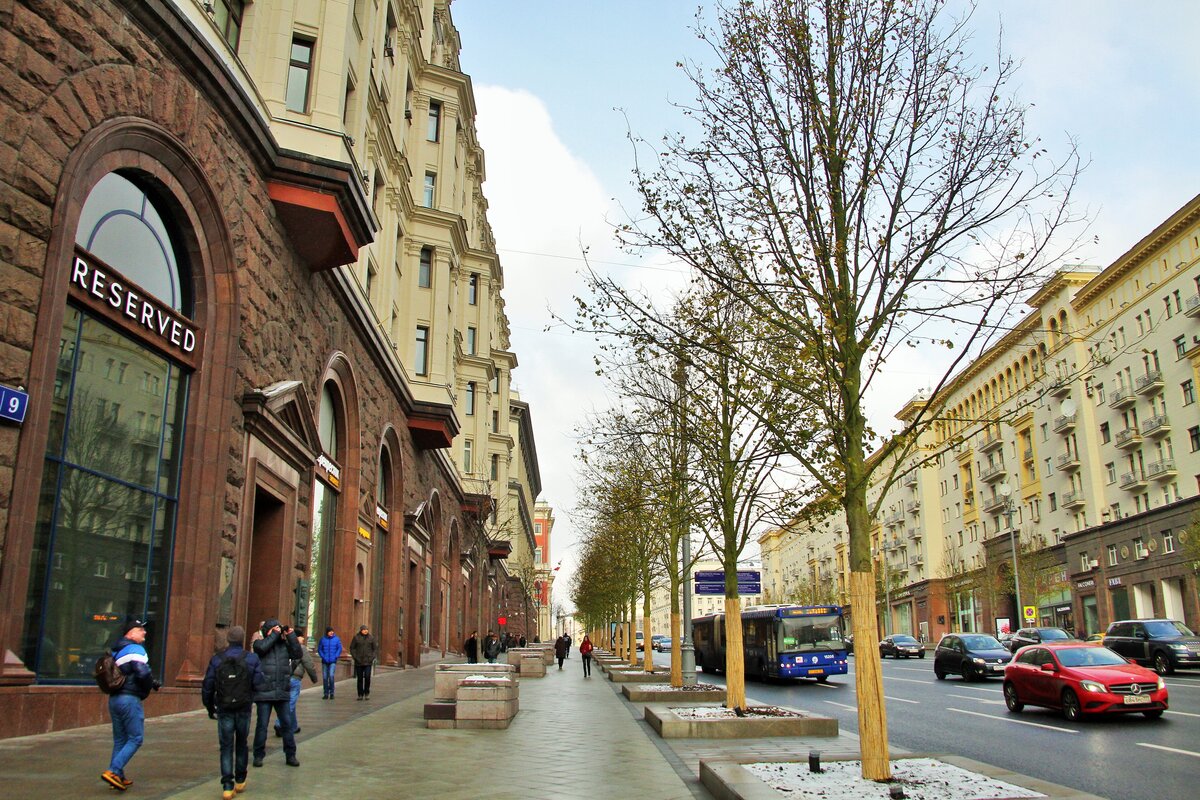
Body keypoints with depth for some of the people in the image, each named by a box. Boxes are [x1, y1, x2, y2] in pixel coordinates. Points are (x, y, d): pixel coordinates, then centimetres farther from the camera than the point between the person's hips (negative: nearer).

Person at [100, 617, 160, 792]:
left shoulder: (115, 651, 18)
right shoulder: (136, 649, -11)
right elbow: (143, 673, -22)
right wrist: (151, 686, -2)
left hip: (114, 698, 9)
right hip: (130, 699, -9)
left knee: (120, 739, 15)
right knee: (135, 739, -2)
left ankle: (118, 776, 18)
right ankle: (113, 771, -11)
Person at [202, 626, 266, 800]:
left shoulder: (217, 659, -3)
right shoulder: (251, 658, -6)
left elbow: (207, 687, -1)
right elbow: (260, 684, -11)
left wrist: (210, 708, 12)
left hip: (224, 709, 0)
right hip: (244, 709, 0)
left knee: (226, 747, 5)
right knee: (241, 744, 17)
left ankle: (227, 786, -3)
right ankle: (240, 781, 28)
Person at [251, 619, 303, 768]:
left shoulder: (284, 644, 10)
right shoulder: (259, 643, 1)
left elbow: (298, 654, -2)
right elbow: (262, 647, -22)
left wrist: (291, 636, -7)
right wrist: (275, 634, -16)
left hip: (282, 693, 3)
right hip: (264, 693, -3)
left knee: (287, 724, 6)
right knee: (262, 724, 3)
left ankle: (290, 755, 15)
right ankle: (259, 755, 17)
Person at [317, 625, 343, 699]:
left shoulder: (336, 639, -1)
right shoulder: (323, 639, 1)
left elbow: (339, 649, 2)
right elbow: (319, 649, 6)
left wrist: (335, 657, -9)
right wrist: (323, 657, -6)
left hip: (333, 661, -2)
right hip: (325, 662, 2)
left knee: (331, 675, -16)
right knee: (325, 677, 5)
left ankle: (331, 692, -2)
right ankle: (326, 694, 16)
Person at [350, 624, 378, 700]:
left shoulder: (371, 638, 4)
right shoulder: (356, 637, 0)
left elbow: (375, 648, 9)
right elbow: (352, 648, 4)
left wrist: (372, 657, -3)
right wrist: (355, 657, -6)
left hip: (368, 661, 0)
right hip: (359, 662, 0)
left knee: (367, 677, -10)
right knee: (359, 678, 4)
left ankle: (367, 694, 5)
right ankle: (360, 695, 14)